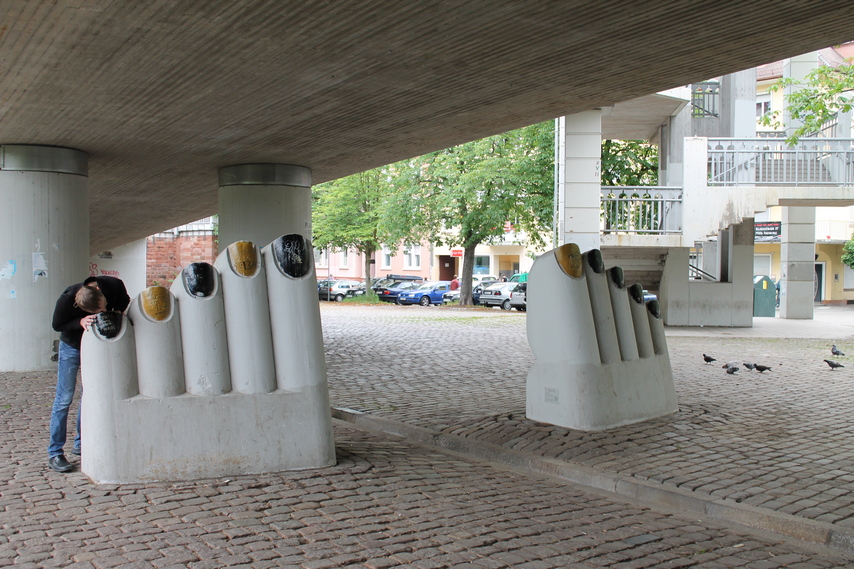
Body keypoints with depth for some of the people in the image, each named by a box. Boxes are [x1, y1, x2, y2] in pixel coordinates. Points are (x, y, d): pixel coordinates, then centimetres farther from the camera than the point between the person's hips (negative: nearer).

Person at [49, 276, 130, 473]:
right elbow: (57, 325, -16)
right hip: (71, 347, -3)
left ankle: (81, 444, 22)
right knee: (64, 398, -5)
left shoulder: (114, 285, -25)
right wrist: (80, 322, -31)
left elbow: (124, 301, -2)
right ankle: (55, 453, -1)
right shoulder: (66, 299, -31)